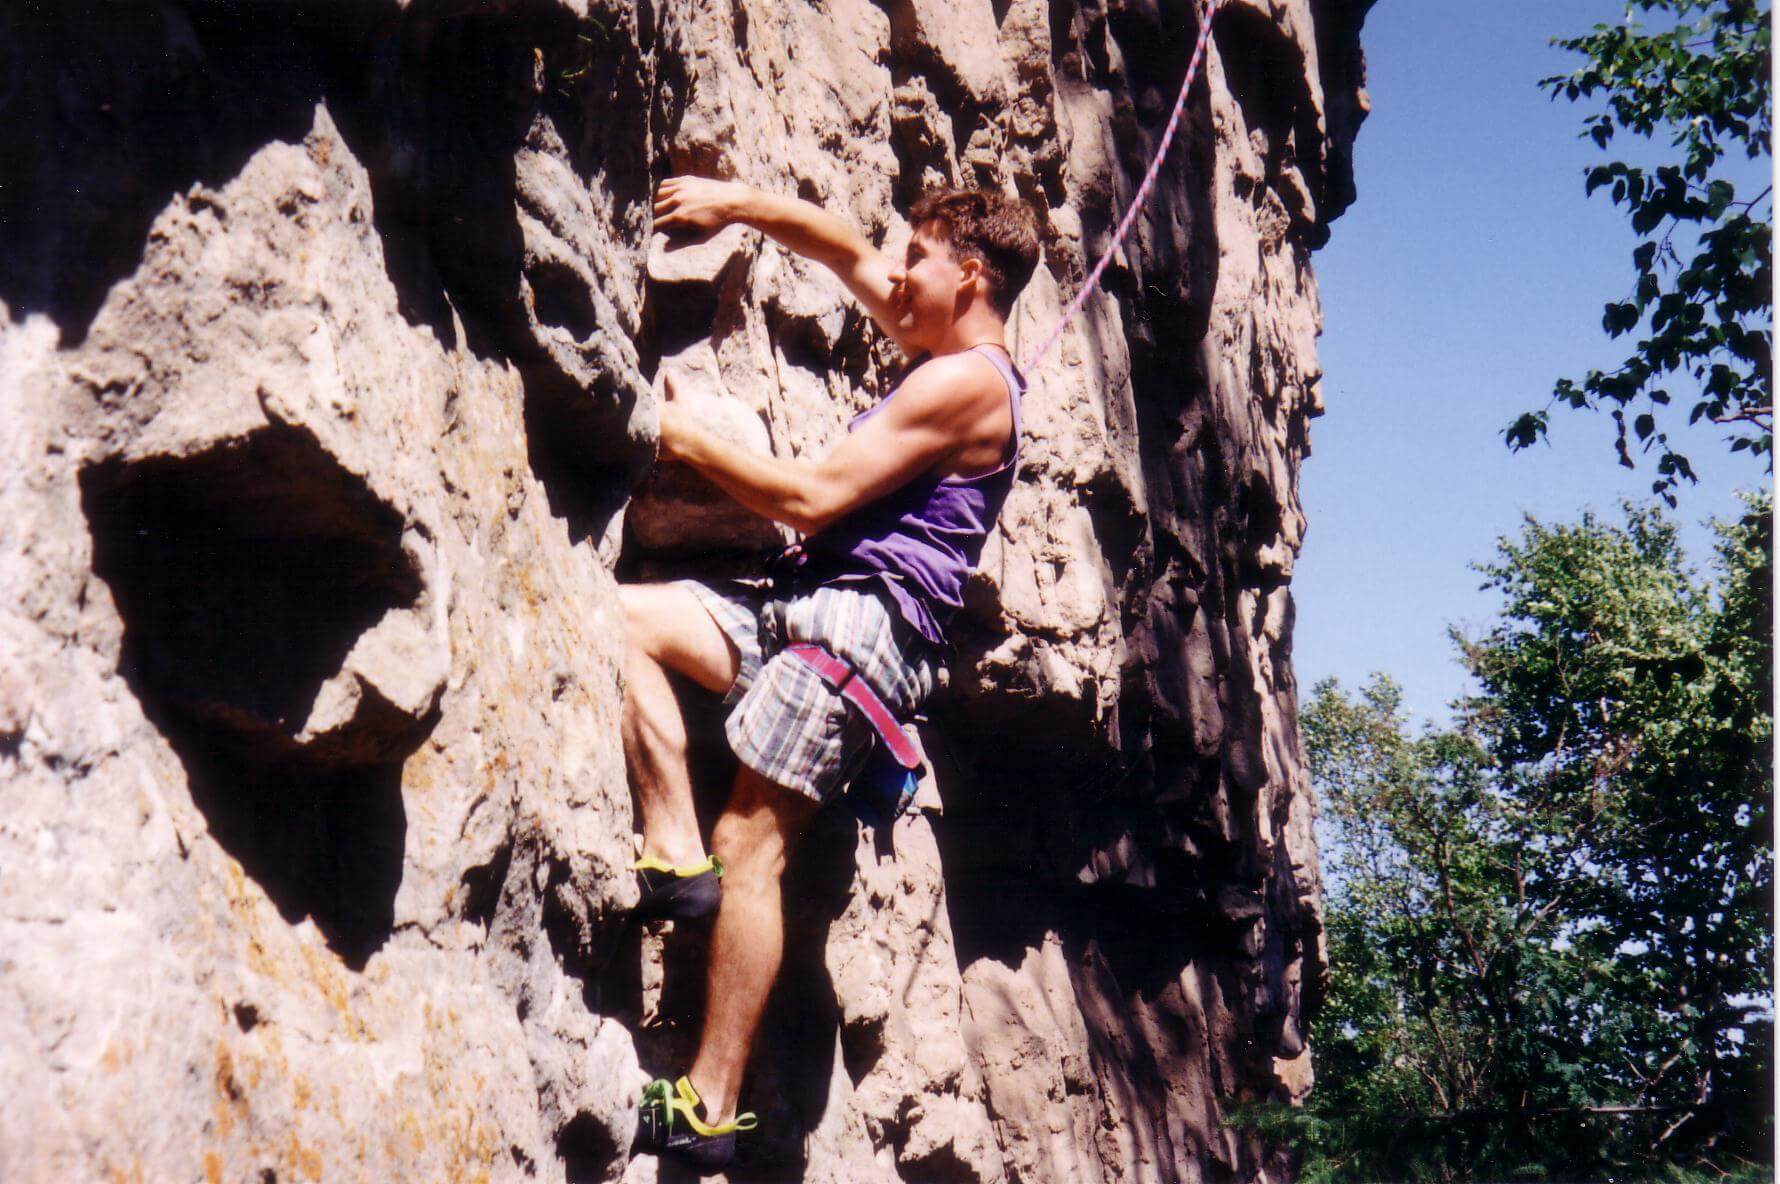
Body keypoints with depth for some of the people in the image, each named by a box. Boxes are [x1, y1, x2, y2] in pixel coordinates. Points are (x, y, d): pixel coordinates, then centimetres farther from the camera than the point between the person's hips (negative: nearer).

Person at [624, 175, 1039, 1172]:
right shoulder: (945, 351, 21)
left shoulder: (968, 381, -9)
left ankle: (711, 1108, -16)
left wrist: (694, 442, -2)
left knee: (751, 846, -16)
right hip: (816, 601, 10)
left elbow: (813, 497, -13)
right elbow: (847, 251, 33)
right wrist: (735, 203, 23)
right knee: (625, 616, -2)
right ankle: (676, 855, -11)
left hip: (865, 617, -10)